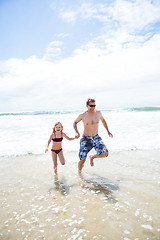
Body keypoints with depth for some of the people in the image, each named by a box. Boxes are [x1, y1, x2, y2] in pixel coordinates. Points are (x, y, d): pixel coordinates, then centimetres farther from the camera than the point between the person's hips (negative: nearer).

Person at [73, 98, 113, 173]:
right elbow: (75, 122, 7)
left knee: (105, 154, -16)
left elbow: (103, 120, 17)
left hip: (96, 138, 3)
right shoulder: (82, 115, -10)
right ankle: (79, 172, 29)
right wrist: (76, 132, -9)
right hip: (86, 138, -2)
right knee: (82, 160, -5)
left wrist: (108, 131, 14)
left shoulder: (98, 113, -3)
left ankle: (92, 157, 16)